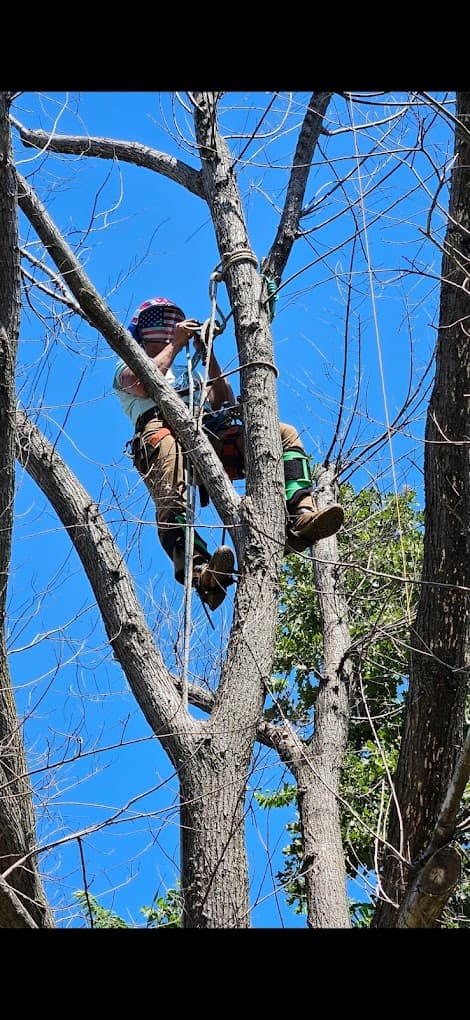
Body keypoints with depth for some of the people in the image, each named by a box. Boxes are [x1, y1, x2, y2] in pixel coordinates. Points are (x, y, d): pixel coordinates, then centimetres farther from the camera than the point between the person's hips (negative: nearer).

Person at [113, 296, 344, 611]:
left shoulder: (189, 374, 46)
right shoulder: (127, 365, 31)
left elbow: (226, 401, 27)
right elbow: (145, 382, 4)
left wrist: (208, 355, 20)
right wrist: (175, 344, 11)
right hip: (162, 428, -5)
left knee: (285, 434, -14)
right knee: (171, 500, -39)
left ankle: (299, 518, -36)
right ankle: (200, 570, -61)